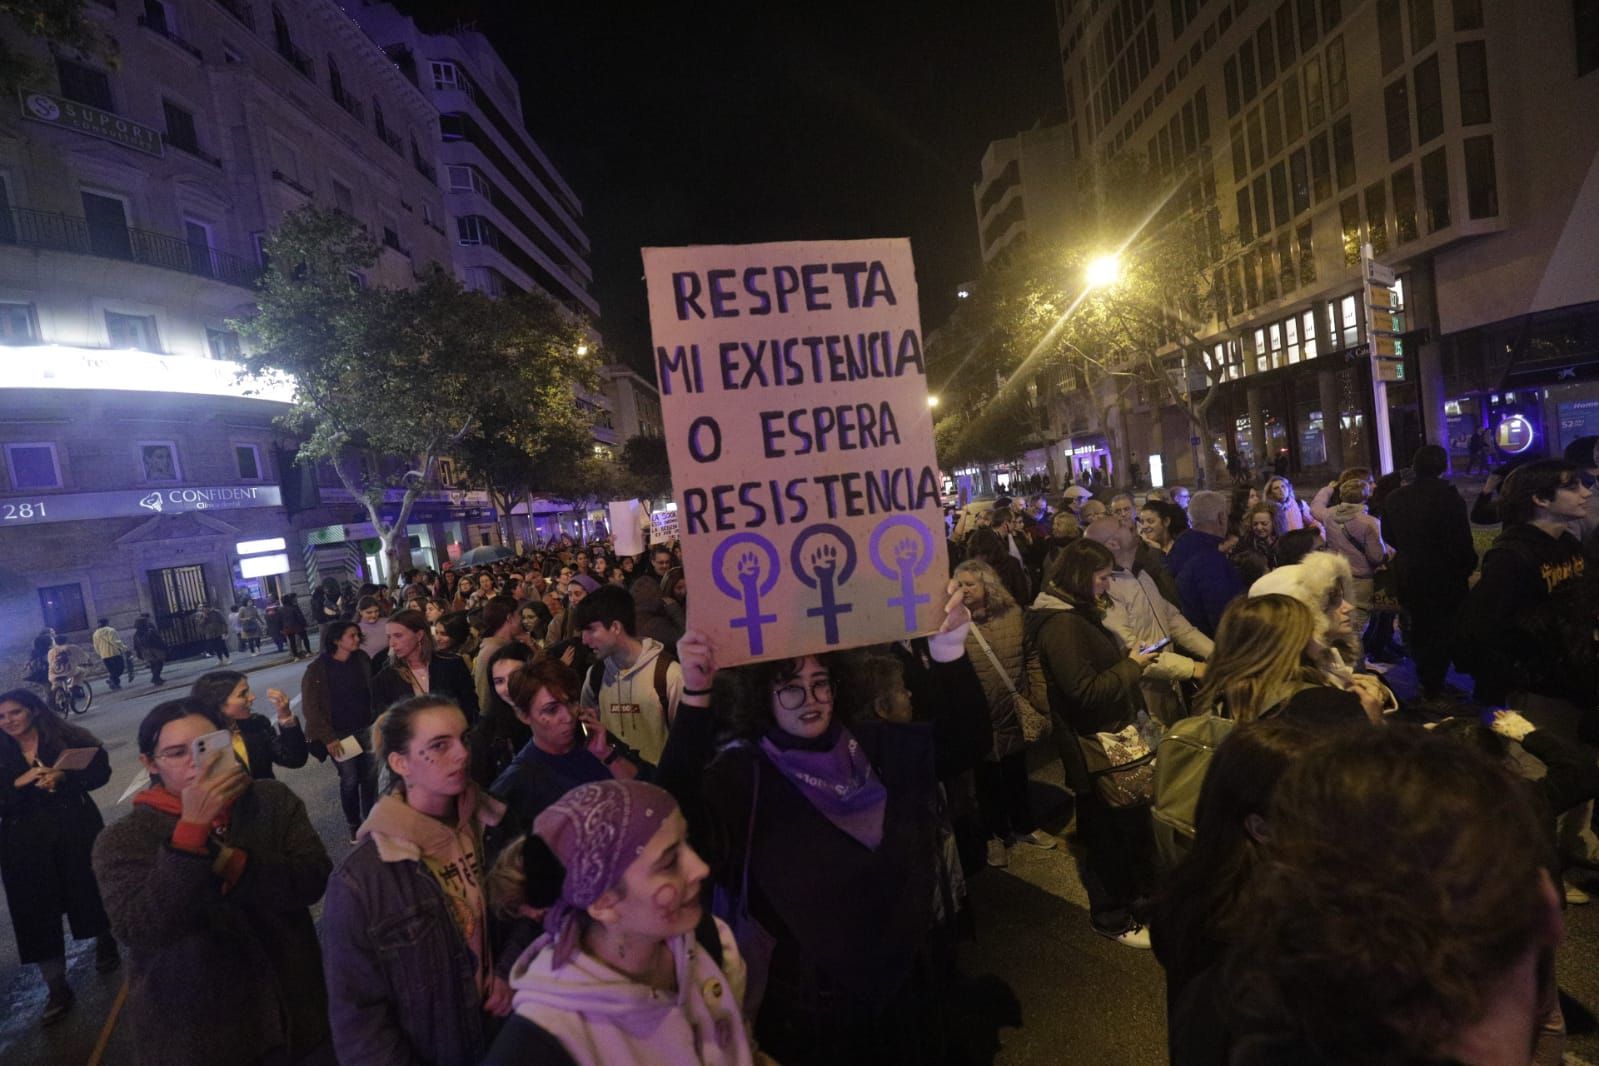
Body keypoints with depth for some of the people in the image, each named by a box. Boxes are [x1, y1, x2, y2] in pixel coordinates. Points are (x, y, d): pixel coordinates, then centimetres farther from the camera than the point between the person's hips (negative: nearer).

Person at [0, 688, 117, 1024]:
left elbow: (100, 770, -7)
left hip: (76, 831, -2)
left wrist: (63, 776, -21)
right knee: (38, 914, 1)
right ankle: (58, 989, 11)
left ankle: (106, 945, 39)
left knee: (92, 893, 11)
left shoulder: (67, 738, -1)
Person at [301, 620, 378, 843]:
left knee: (370, 776, 8)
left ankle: (370, 819, 27)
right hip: (340, 734, -3)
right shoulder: (317, 668, -13)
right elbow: (310, 706, -10)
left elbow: (372, 690, 4)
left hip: (366, 729, 3)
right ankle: (353, 824, 25)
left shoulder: (362, 659, -4)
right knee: (350, 780, 5)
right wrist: (328, 737, -11)